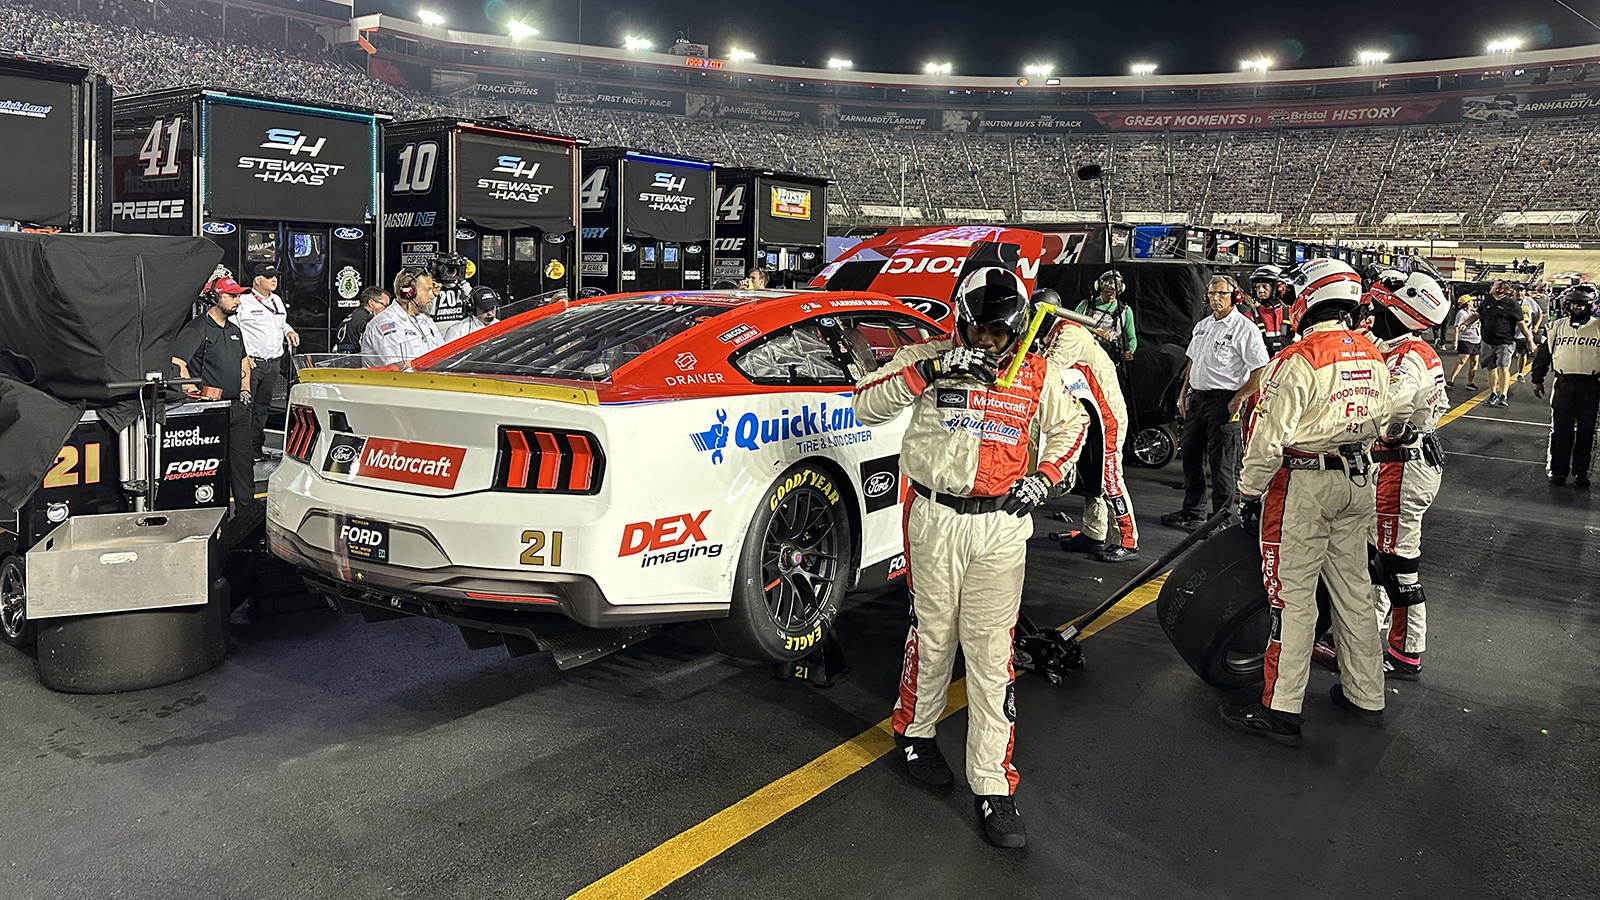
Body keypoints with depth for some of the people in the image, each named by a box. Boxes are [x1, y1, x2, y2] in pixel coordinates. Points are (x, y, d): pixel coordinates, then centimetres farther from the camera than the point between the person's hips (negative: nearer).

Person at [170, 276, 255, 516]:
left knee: (244, 460, 11)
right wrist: (192, 391, -19)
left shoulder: (234, 329, 18)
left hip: (237, 408, 8)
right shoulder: (197, 329, -9)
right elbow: (176, 363, -19)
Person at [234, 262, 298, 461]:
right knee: (245, 406, -7)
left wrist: (289, 331, 13)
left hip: (273, 362, 7)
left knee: (263, 406, 12)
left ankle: (257, 448, 19)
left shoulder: (277, 301, 17)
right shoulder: (243, 302, -7)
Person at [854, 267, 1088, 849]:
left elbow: (1070, 426, 23)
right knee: (933, 635, 12)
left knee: (991, 653, 1)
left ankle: (993, 786, 8)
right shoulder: (927, 358, -2)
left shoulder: (1038, 376, 5)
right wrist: (929, 371, -24)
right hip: (936, 521, -1)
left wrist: (1046, 476, 6)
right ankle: (915, 732, 38)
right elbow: (866, 407, -13)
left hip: (1003, 526, 1)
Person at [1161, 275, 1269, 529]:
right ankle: (1191, 511, 25)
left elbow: (1262, 371, -14)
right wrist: (1184, 392, 17)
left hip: (1224, 401, -8)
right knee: (1191, 457, 14)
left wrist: (1238, 399, -17)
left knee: (1222, 464, -4)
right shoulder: (1202, 326, 15)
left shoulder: (1245, 329, -10)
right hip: (1197, 398, 8)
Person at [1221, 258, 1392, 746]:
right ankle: (1365, 695, 28)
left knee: (1292, 596, -2)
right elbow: (1377, 423, 16)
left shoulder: (1298, 361, -19)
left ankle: (1281, 710, 3)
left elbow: (1269, 437, -19)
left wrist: (1250, 492, -9)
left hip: (1303, 486, -8)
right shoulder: (1373, 358, 6)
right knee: (1352, 589, 17)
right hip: (1356, 483, 8)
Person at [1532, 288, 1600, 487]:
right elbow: (1543, 353, 12)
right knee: (1560, 429, 3)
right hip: (1563, 383, 1)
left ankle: (1581, 471, 14)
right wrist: (1537, 380, 10)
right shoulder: (1558, 327, 7)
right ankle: (1558, 470, 11)